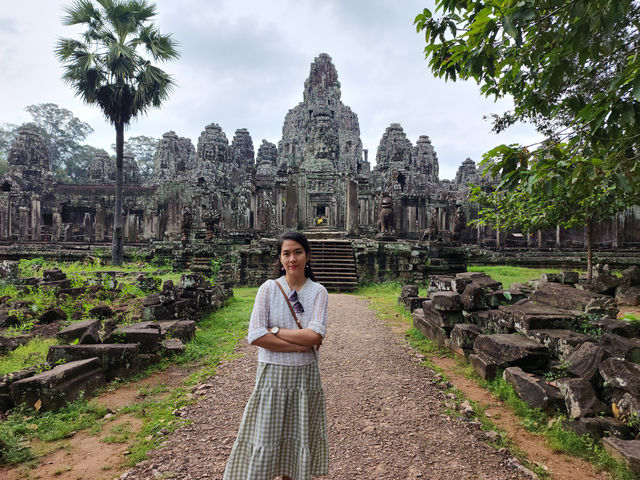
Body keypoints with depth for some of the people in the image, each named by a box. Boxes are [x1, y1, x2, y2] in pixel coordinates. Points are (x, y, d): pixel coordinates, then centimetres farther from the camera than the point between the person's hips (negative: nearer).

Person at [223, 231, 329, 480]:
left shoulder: (318, 292, -4)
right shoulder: (268, 289, -7)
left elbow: (315, 336, -16)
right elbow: (255, 336, -16)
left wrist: (275, 331, -15)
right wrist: (300, 345, -16)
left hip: (304, 375, 2)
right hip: (272, 373, -1)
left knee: (299, 440, 16)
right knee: (265, 443, 7)